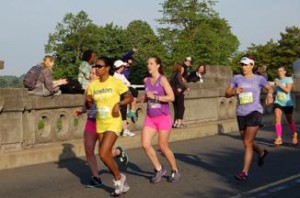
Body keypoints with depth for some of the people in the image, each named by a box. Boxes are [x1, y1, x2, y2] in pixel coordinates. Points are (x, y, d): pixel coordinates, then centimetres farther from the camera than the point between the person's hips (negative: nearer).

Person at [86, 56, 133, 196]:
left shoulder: (115, 82, -10)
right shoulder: (92, 85, 4)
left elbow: (130, 98, -5)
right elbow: (89, 106, 9)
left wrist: (119, 104, -21)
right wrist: (88, 101, -13)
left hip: (113, 123, -6)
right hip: (100, 124, 6)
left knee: (103, 154, -17)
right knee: (107, 156, 11)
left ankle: (118, 178, 8)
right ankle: (122, 183, 29)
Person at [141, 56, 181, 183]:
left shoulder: (162, 79, -11)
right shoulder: (146, 80, 6)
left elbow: (171, 97, -19)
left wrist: (154, 97, -21)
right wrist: (144, 99, 3)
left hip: (163, 117, -5)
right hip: (150, 117, 5)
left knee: (163, 147, 1)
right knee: (145, 145, -6)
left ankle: (175, 171, 23)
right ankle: (159, 169, 13)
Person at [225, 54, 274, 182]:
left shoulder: (259, 79, 2)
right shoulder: (236, 78, 6)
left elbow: (270, 88, 17)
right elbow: (227, 94, 8)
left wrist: (270, 94, -6)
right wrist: (234, 91, -15)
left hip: (255, 112, -4)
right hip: (241, 114, 4)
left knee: (247, 143, -13)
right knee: (247, 142, 17)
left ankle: (244, 172, -8)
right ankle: (261, 153, 49)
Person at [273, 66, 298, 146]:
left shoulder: (289, 79, -6)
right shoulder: (276, 80, 8)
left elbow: (288, 90, -18)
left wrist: (279, 85, -24)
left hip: (287, 103, -3)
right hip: (278, 103, 3)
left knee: (290, 121, 12)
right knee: (277, 120, -16)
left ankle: (294, 135, 37)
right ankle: (279, 138, -21)